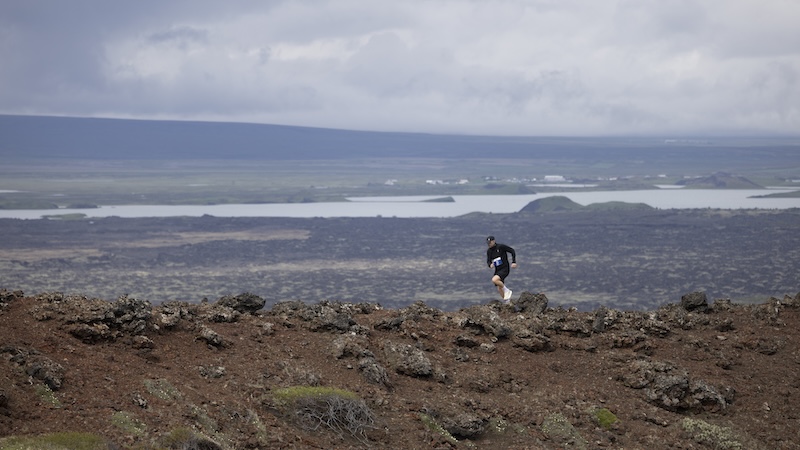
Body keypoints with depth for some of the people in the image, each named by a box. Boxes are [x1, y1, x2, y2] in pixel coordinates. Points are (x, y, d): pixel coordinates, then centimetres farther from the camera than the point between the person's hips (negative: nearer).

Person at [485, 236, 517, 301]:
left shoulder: (501, 247, -13)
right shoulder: (489, 251, 4)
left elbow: (512, 251, -8)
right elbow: (488, 261, 9)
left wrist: (514, 262, -16)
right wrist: (490, 265, -15)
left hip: (505, 269, -7)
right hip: (497, 270, 7)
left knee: (494, 280, -30)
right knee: (499, 289, 8)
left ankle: (507, 290, -10)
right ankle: (507, 302, 25)